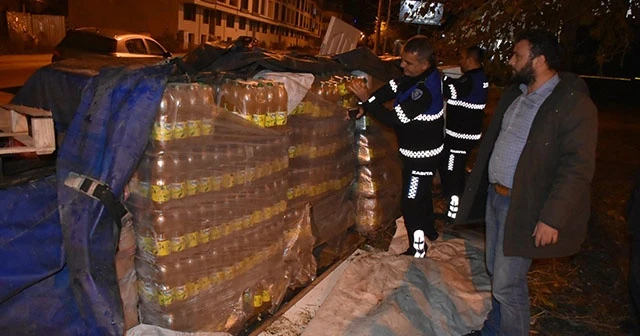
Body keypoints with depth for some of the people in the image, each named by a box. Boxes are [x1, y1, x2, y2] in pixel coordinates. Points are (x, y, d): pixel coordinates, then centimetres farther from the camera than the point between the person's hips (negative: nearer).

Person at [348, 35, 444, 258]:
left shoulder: (425, 90, -33)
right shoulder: (418, 74, -5)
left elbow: (395, 118, -32)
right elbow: (391, 89, -1)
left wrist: (366, 100, -32)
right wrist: (364, 104, -9)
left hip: (422, 156, -10)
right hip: (419, 150, 10)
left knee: (410, 204, 2)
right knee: (422, 193, 28)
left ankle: (417, 250, 18)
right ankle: (429, 230, 50)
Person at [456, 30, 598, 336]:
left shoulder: (574, 105, -17)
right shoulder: (514, 94, 8)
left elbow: (577, 169, -20)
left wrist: (552, 218, -23)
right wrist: (478, 186, 16)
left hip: (524, 207, -8)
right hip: (495, 196, 8)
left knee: (507, 284, -1)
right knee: (496, 273, 20)